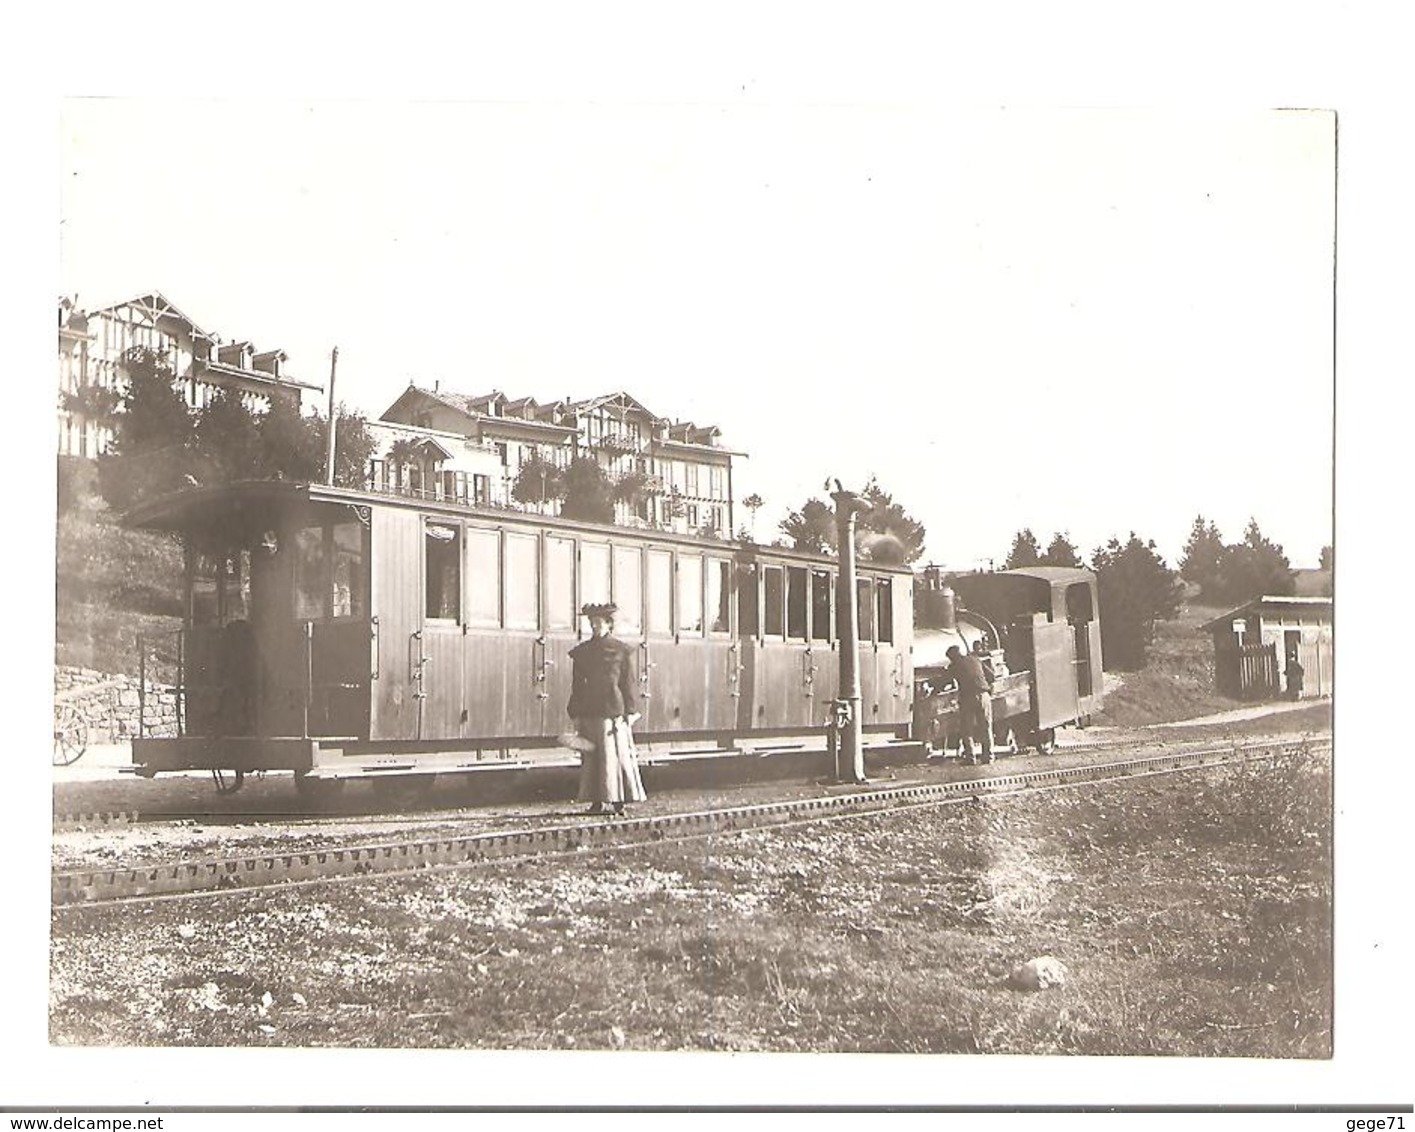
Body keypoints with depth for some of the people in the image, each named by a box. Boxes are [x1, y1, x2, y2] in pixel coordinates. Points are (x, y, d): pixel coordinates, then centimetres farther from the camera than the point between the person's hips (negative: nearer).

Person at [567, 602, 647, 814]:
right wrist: (576, 715, 6)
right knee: (592, 756, 2)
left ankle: (619, 801, 3)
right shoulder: (582, 652, 9)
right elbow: (578, 684, 11)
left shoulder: (622, 651, 1)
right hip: (590, 711, 3)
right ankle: (597, 801, 7)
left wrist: (630, 713, -3)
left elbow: (629, 683, 2)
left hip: (614, 709, -3)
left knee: (617, 754, -2)